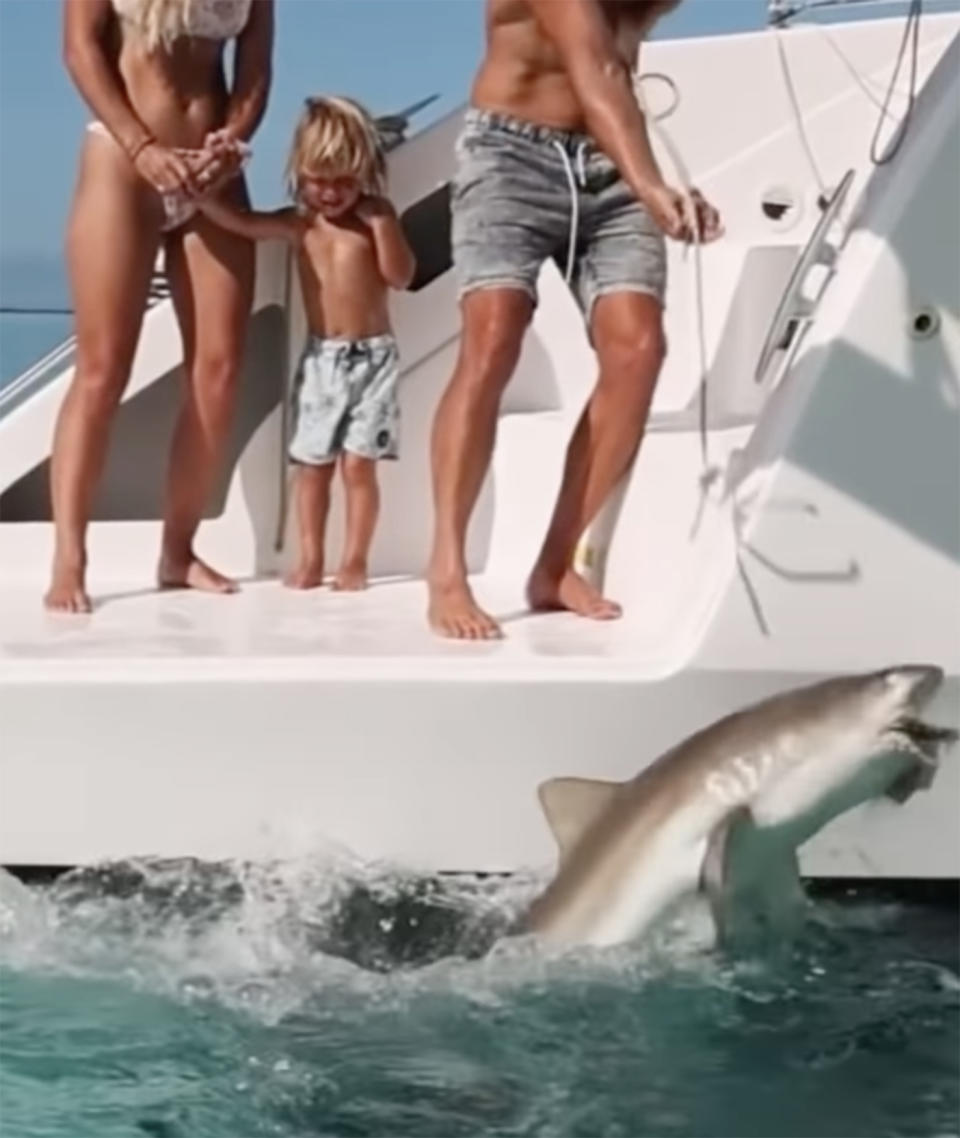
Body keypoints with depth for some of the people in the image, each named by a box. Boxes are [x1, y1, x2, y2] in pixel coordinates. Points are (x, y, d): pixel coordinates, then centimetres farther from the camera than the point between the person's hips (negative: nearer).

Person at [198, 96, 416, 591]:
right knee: (312, 464, 4)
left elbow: (401, 276, -11)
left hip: (372, 356, -3)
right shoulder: (299, 224, 3)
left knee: (358, 463, -4)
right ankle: (309, 560, 11)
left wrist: (383, 224, -18)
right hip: (321, 357, 3)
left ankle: (354, 561, 2)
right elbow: (240, 222, -8)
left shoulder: (375, 219, -1)